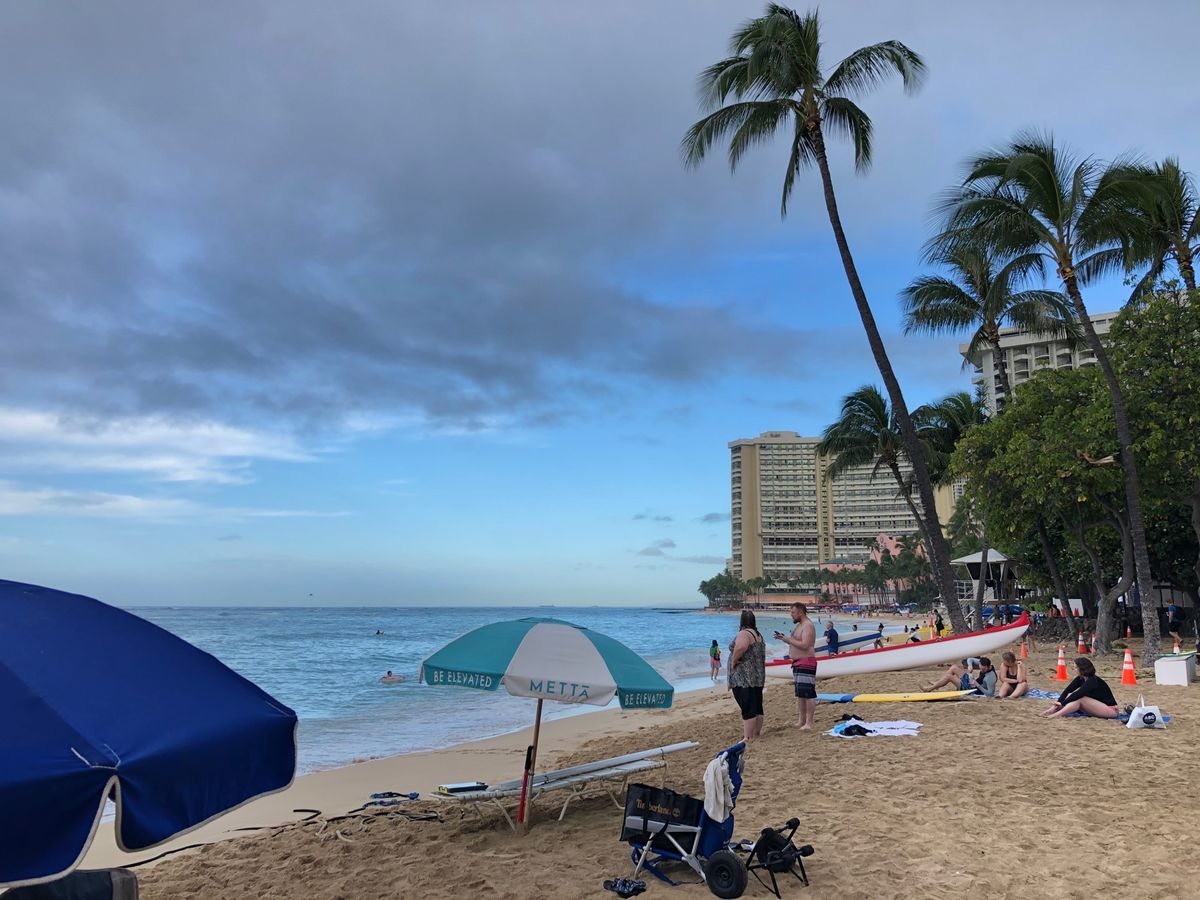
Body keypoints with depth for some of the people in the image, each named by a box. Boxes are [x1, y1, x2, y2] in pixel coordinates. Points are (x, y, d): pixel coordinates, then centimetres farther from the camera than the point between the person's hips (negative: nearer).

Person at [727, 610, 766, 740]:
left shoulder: (744, 634, -15)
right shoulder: (758, 635, 16)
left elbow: (741, 647, -35)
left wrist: (734, 660, -22)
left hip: (743, 679, -9)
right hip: (758, 678, 9)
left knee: (747, 708, -7)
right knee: (757, 706, 13)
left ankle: (748, 737, -5)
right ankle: (757, 733, 21)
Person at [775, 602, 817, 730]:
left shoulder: (808, 625, -14)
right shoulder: (799, 625, 17)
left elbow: (805, 645, -24)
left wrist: (788, 639, -19)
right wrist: (784, 638, 8)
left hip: (806, 663, -11)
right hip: (798, 663, 11)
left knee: (808, 693, -10)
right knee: (800, 693, 14)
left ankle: (809, 723, -9)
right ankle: (801, 720, 22)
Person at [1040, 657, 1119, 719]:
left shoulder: (1093, 680, -23)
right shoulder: (1080, 679, 0)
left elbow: (1078, 694, -30)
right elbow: (1068, 690, -8)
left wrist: (1062, 703, -27)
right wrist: (1059, 702, -21)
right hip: (1097, 706, 8)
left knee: (1080, 699, -27)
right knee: (1070, 696, -8)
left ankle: (1057, 715, -36)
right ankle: (1051, 710, -22)